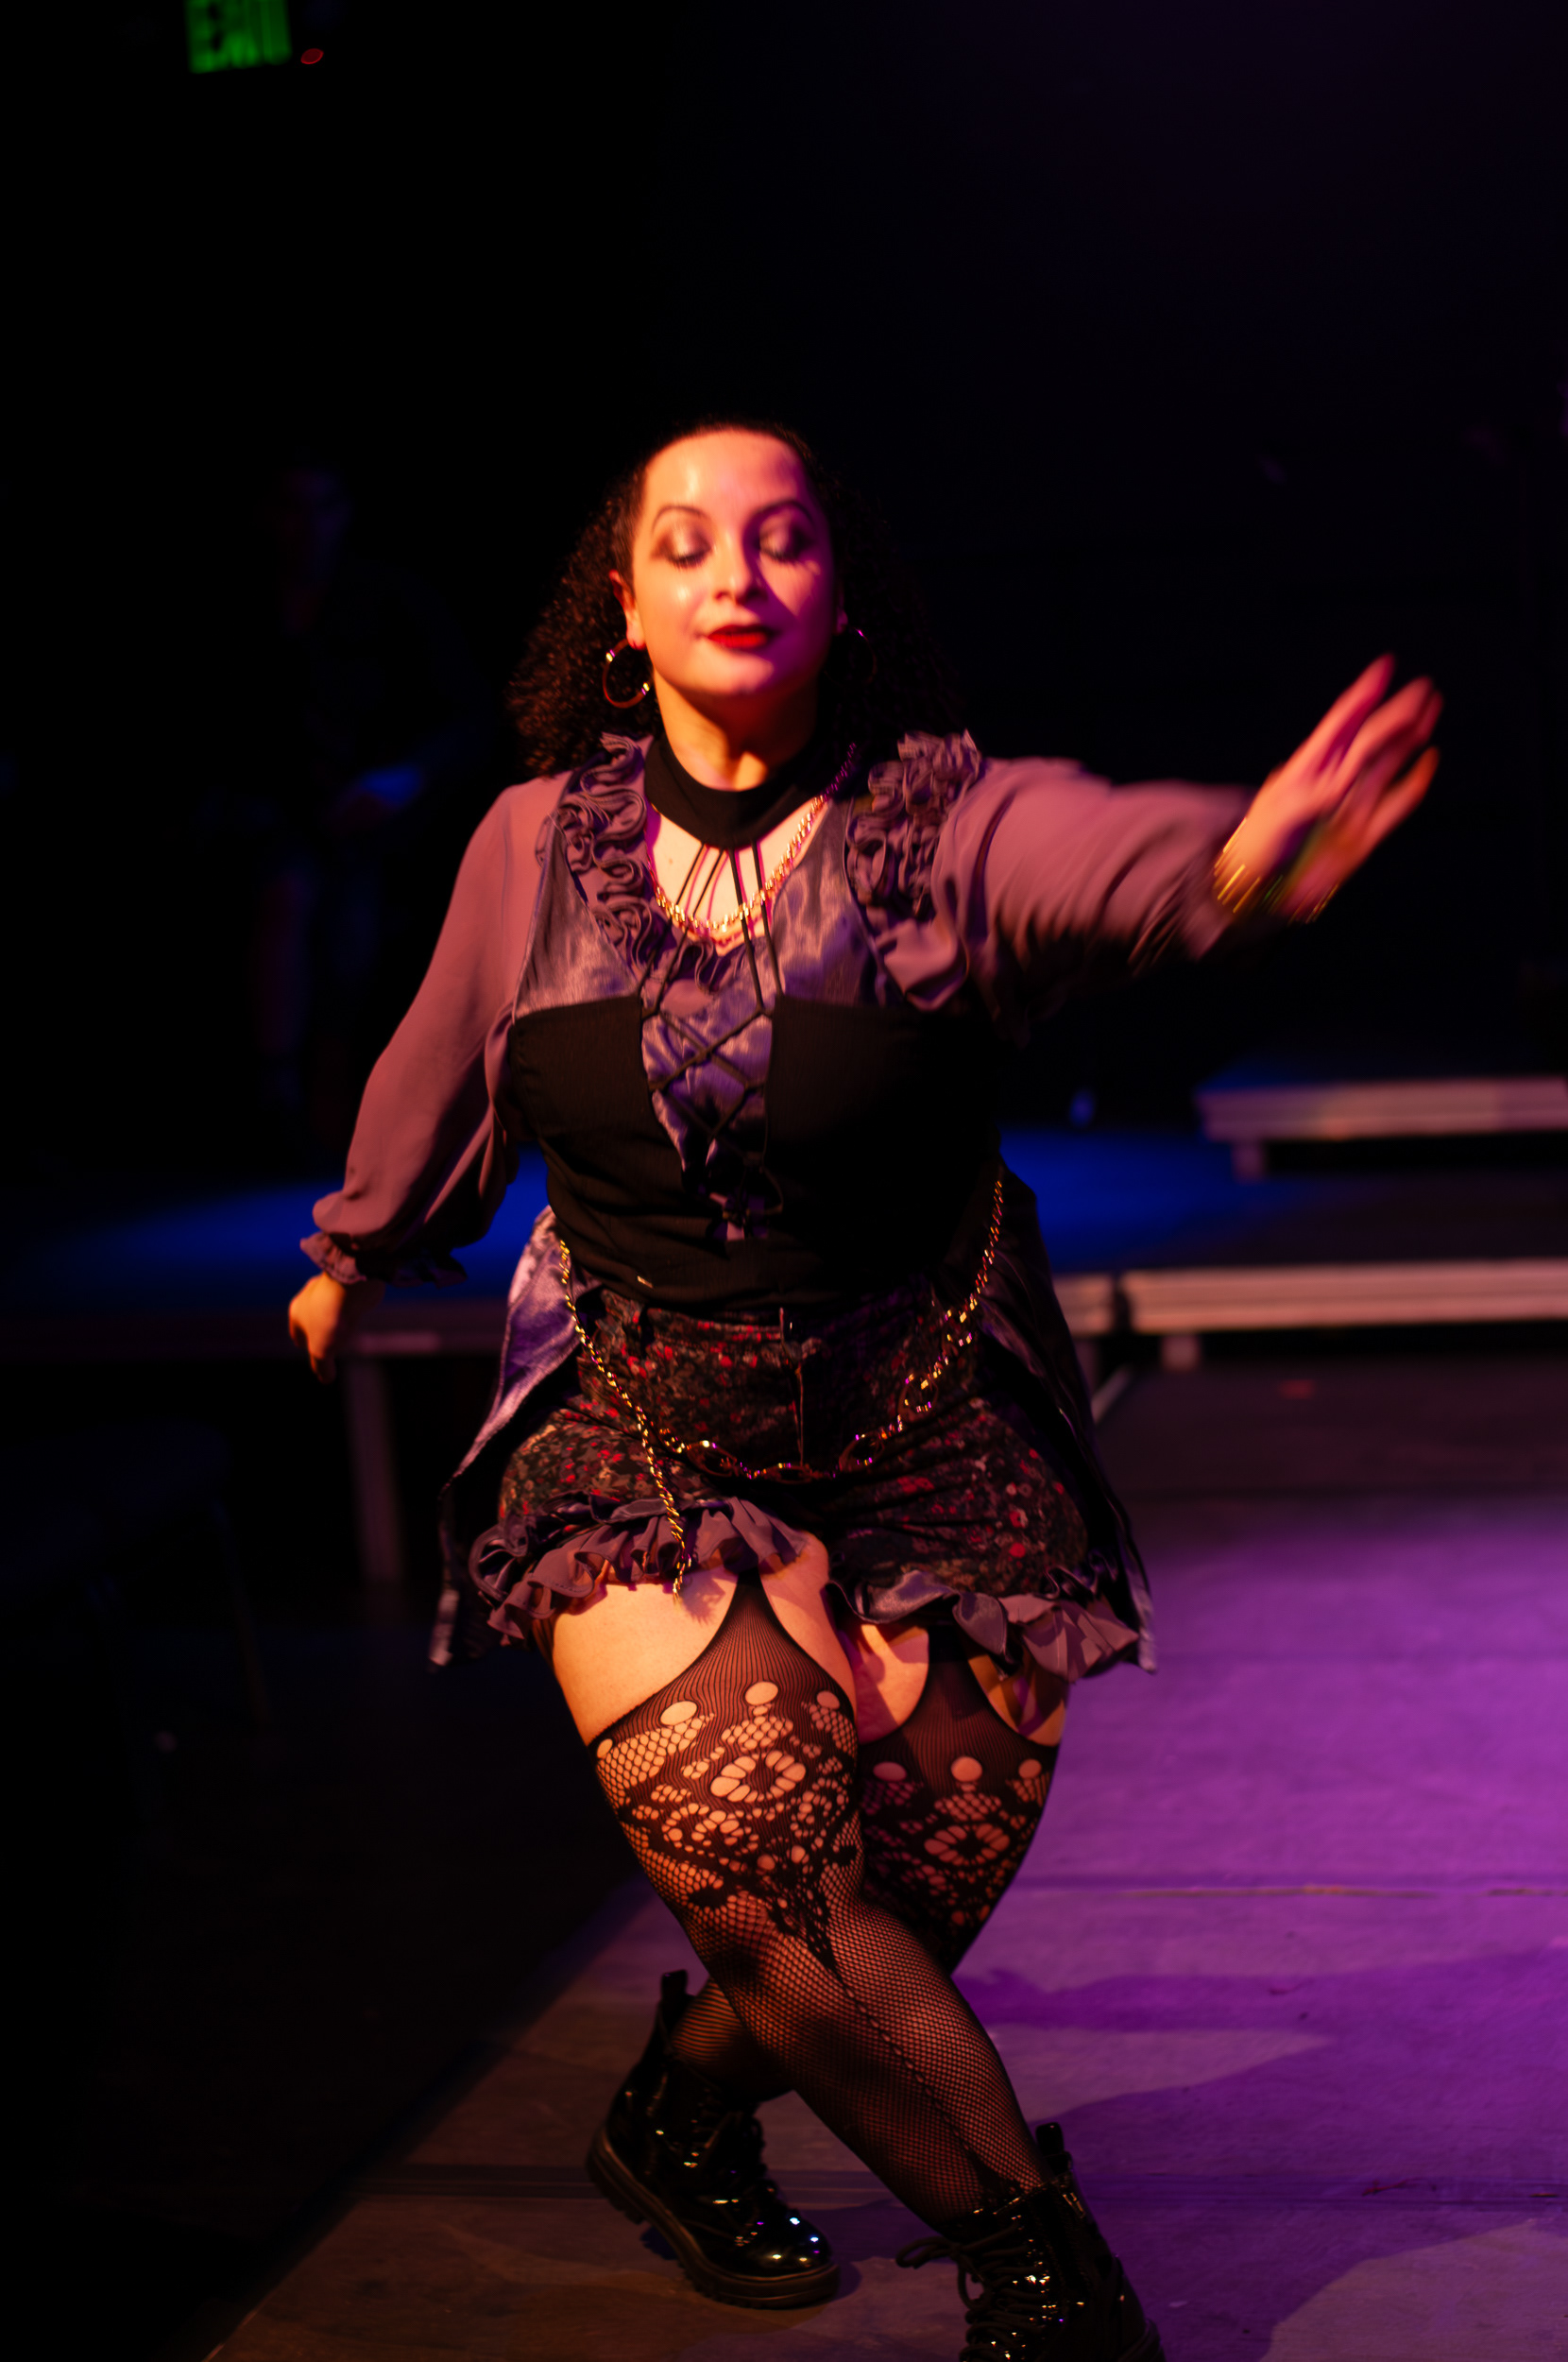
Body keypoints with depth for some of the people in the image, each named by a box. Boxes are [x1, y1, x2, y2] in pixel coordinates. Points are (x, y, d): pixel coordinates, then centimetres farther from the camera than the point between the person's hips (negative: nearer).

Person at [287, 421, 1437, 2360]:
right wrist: (353, 1258, 33)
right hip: (637, 1418, 1)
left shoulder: (946, 821, -12)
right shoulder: (538, 847, -3)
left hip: (917, 1424, 0)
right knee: (759, 1858, -17)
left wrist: (1243, 857, -59)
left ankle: (680, 2124, 33)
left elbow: (1109, 852, -35)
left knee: (926, 1878, -1)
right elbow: (439, 1074, 16)